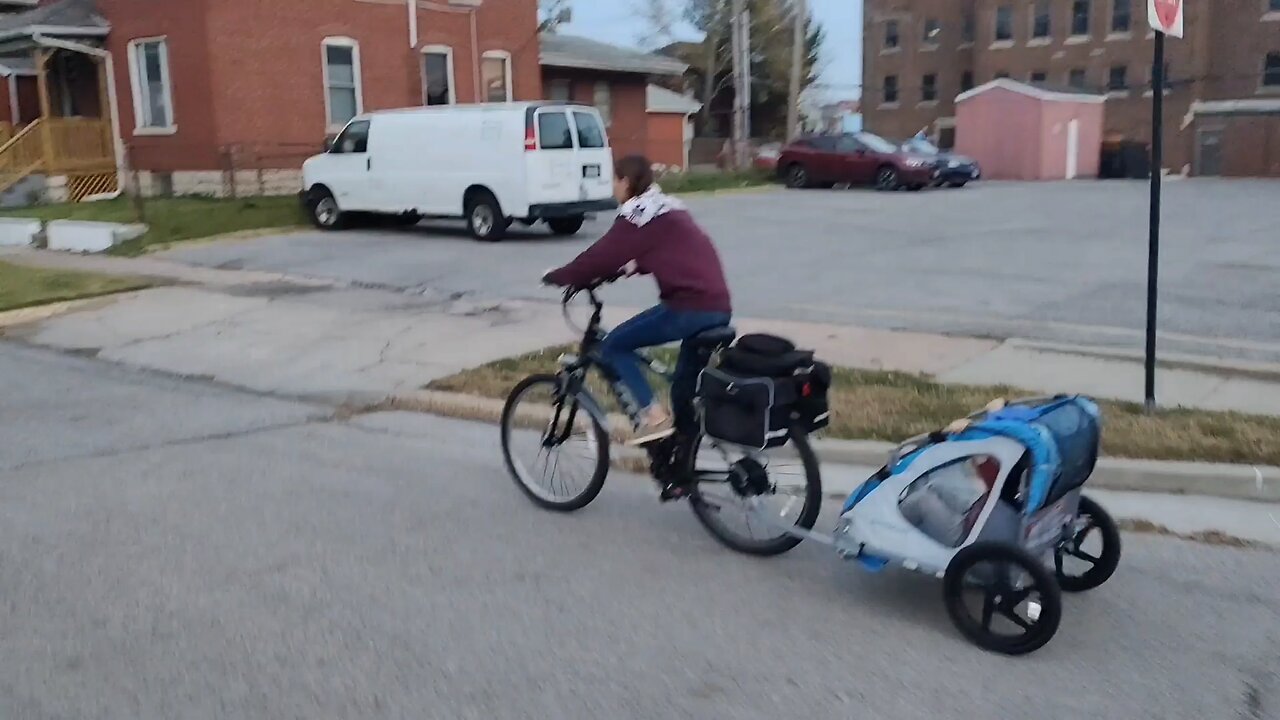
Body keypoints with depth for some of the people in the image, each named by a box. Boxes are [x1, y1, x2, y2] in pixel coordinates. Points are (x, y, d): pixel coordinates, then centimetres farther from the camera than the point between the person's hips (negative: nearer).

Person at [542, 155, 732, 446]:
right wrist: (618, 271, 32)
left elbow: (600, 256, -3)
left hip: (689, 308, -9)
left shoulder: (637, 214, -3)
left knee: (614, 346, 4)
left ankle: (654, 415, -5)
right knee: (685, 388, 19)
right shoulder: (669, 208, 23)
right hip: (719, 308, 9)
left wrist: (555, 277, 10)